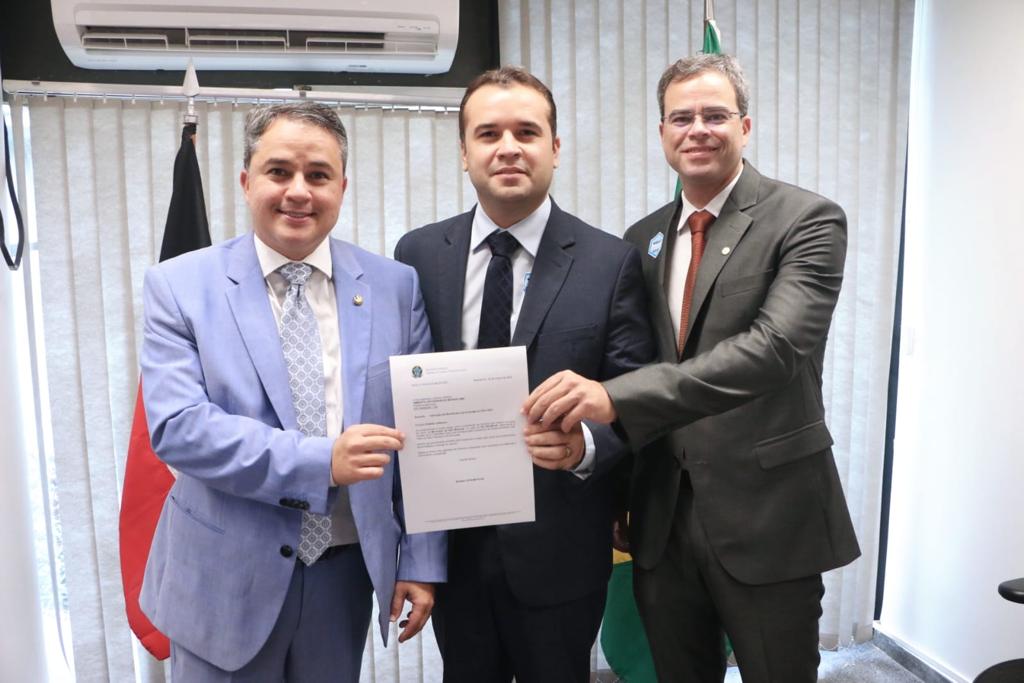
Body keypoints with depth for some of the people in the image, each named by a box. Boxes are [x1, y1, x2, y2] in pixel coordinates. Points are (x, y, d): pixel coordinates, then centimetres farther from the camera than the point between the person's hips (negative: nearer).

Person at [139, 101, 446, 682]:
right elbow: (177, 427, -15)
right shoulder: (180, 285, -6)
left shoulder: (396, 286, -2)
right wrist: (318, 462, -26)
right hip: (226, 578, -1)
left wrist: (421, 562, -2)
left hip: (348, 569, 2)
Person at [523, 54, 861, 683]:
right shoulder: (642, 239, 8)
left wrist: (617, 396, -33)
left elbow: (775, 345, -25)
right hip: (663, 519, 5)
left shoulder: (807, 221, -9)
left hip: (767, 521, -4)